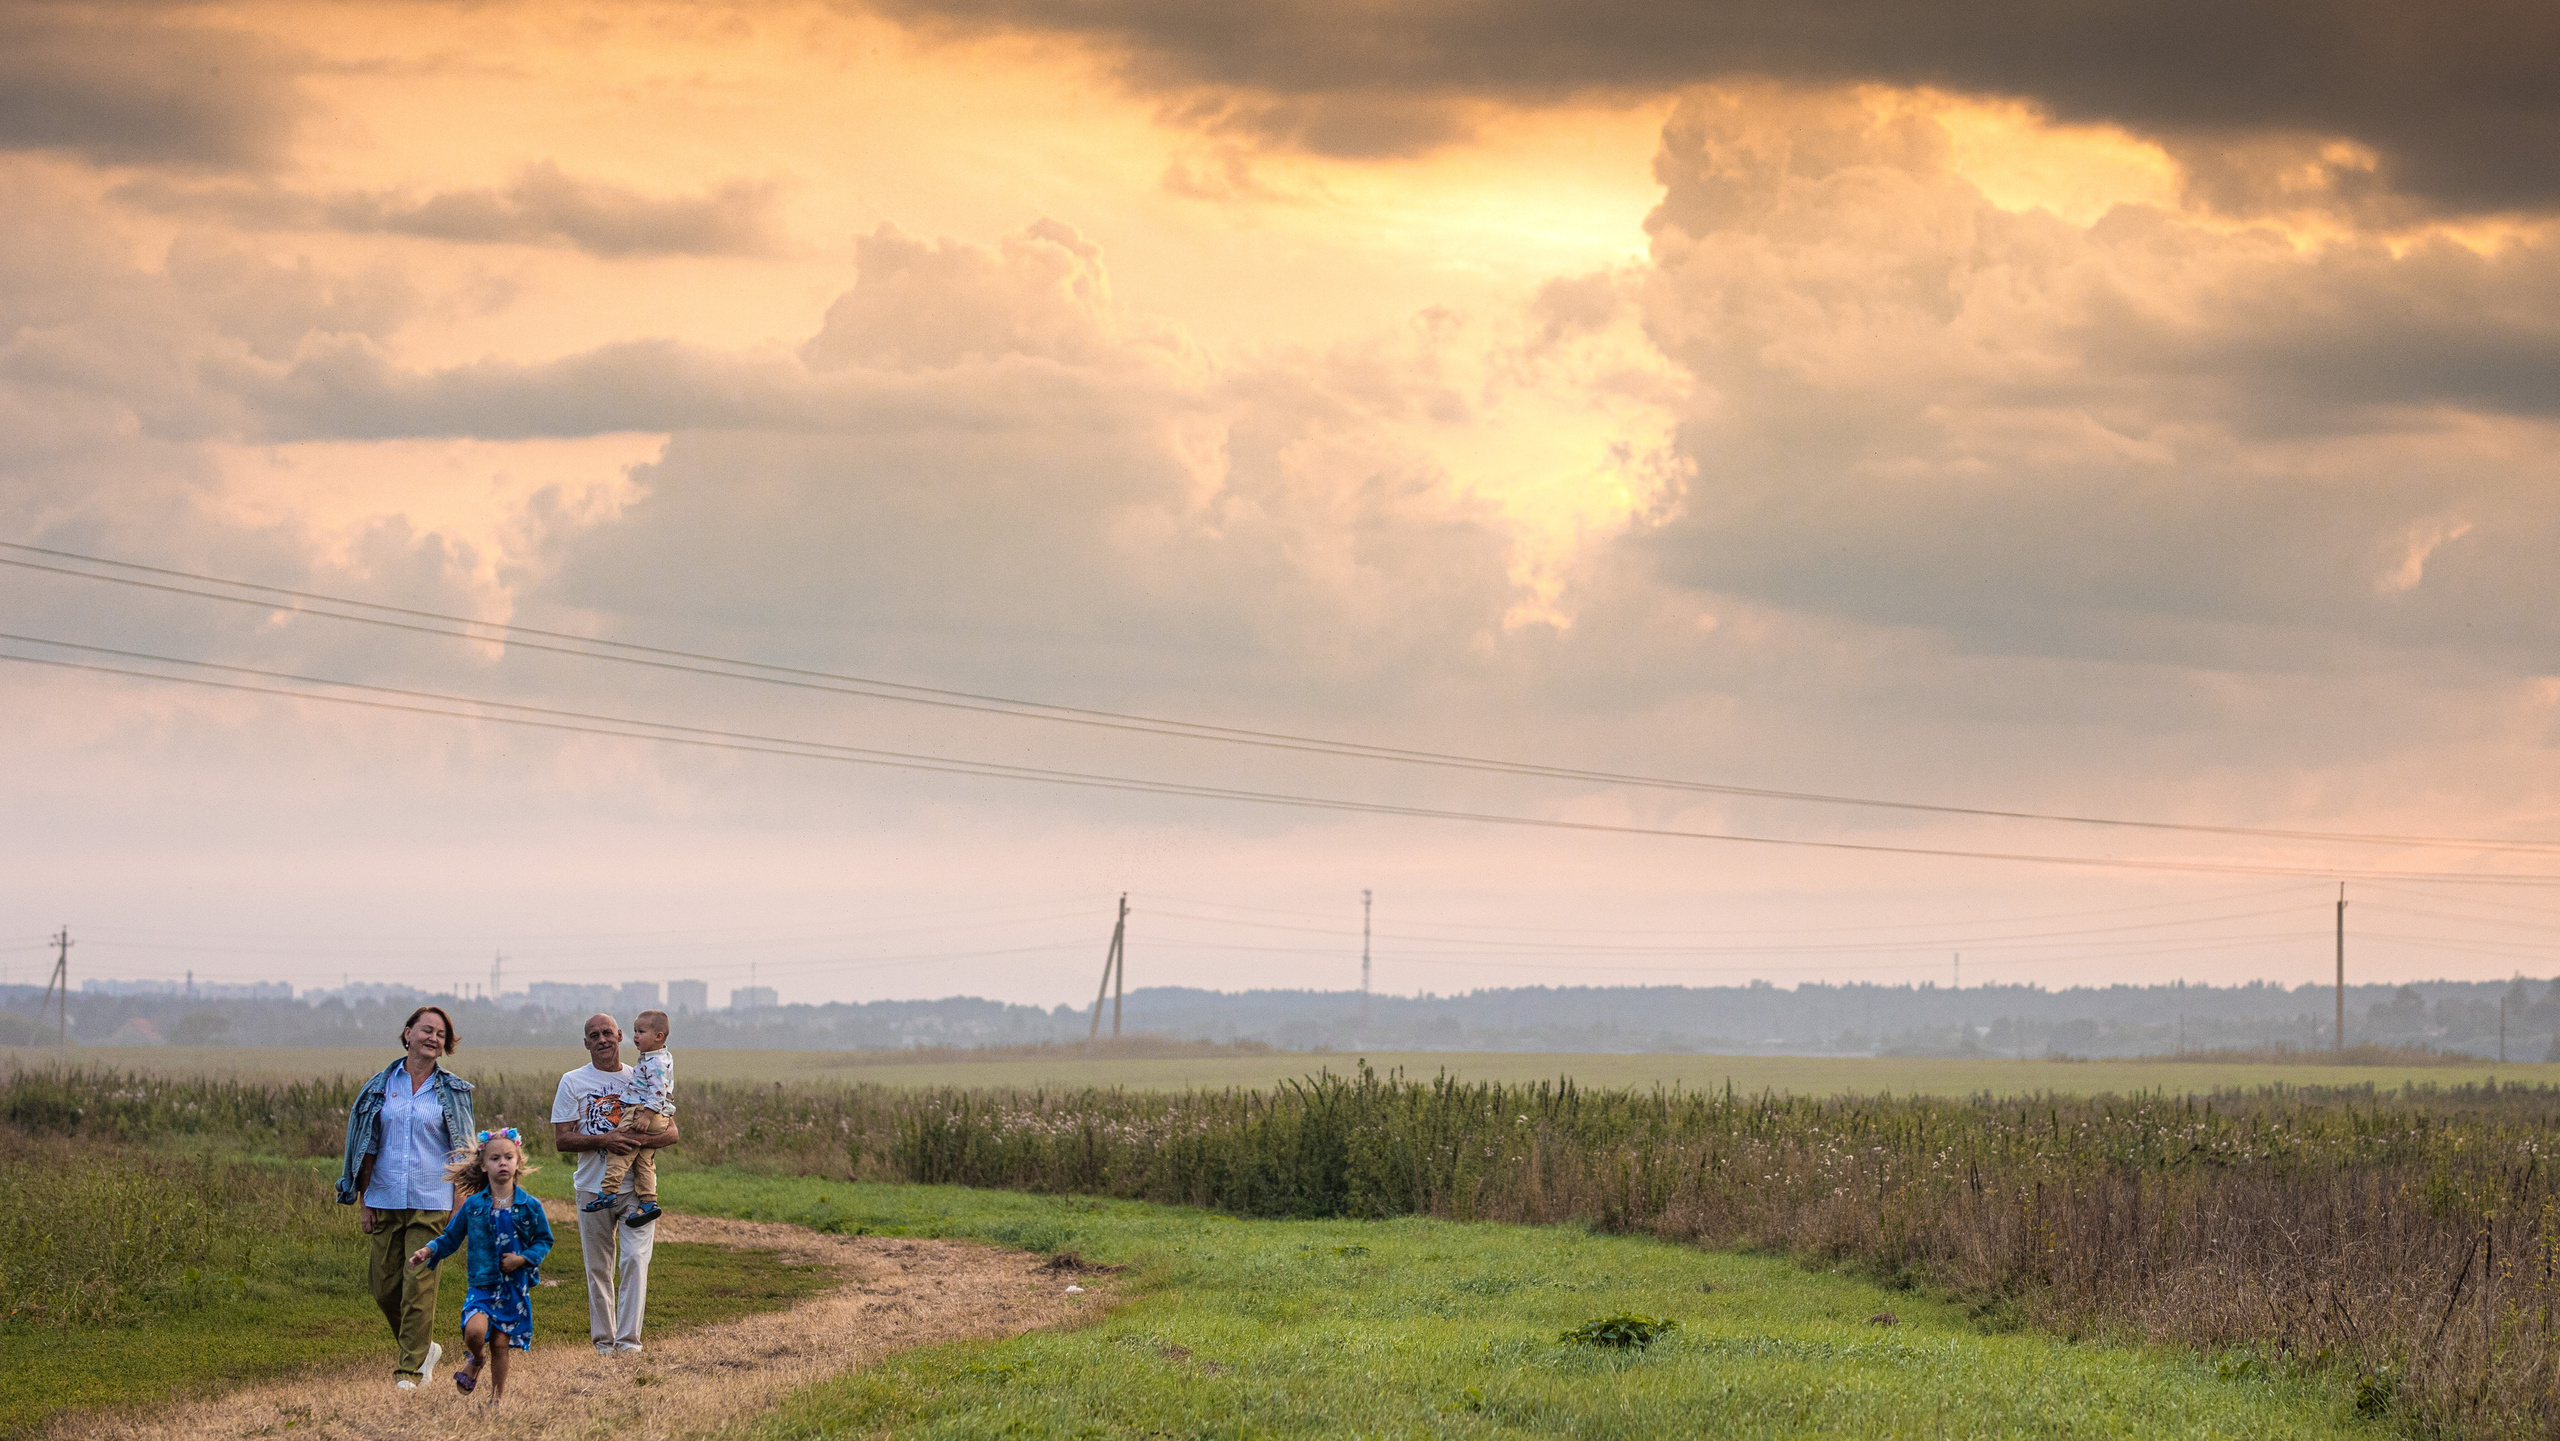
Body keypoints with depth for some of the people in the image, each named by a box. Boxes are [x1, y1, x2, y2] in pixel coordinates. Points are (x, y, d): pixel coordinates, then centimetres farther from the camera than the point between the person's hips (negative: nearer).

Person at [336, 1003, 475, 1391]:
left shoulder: (452, 1091, 4)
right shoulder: (382, 1086, 7)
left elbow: (462, 1151, 5)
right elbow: (368, 1148, 9)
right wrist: (363, 1200, 4)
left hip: (431, 1201, -2)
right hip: (386, 1199, 3)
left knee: (419, 1283, -8)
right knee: (383, 1284, 4)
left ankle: (412, 1368, -1)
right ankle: (423, 1349, 25)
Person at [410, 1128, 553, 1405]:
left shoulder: (529, 1206, 1)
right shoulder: (473, 1206, 3)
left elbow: (544, 1240, 8)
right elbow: (451, 1238, 11)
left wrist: (523, 1258, -9)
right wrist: (429, 1251, -5)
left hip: (514, 1286, 0)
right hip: (481, 1282, 0)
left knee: (500, 1344, 2)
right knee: (474, 1330, -23)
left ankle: (497, 1397, 20)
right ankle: (477, 1360, 12)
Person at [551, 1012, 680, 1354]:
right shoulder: (572, 1082, 5)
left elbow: (671, 1132, 4)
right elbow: (561, 1140, -2)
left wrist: (637, 1140, -18)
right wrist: (604, 1140, -19)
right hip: (592, 1187, 0)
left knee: (634, 1259, -13)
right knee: (598, 1268, 5)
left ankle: (628, 1339, -12)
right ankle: (604, 1340, 13)